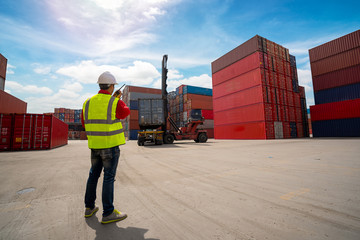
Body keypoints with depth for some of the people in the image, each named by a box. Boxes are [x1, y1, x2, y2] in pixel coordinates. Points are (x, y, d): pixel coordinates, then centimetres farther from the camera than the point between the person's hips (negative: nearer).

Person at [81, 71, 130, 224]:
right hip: (111, 145, -6)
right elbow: (126, 113, 7)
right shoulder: (115, 102, -12)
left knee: (93, 175, 18)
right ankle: (108, 213, 9)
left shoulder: (88, 102, 6)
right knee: (109, 177, 0)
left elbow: (85, 124, 13)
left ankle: (89, 208, 32)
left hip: (94, 145, 6)